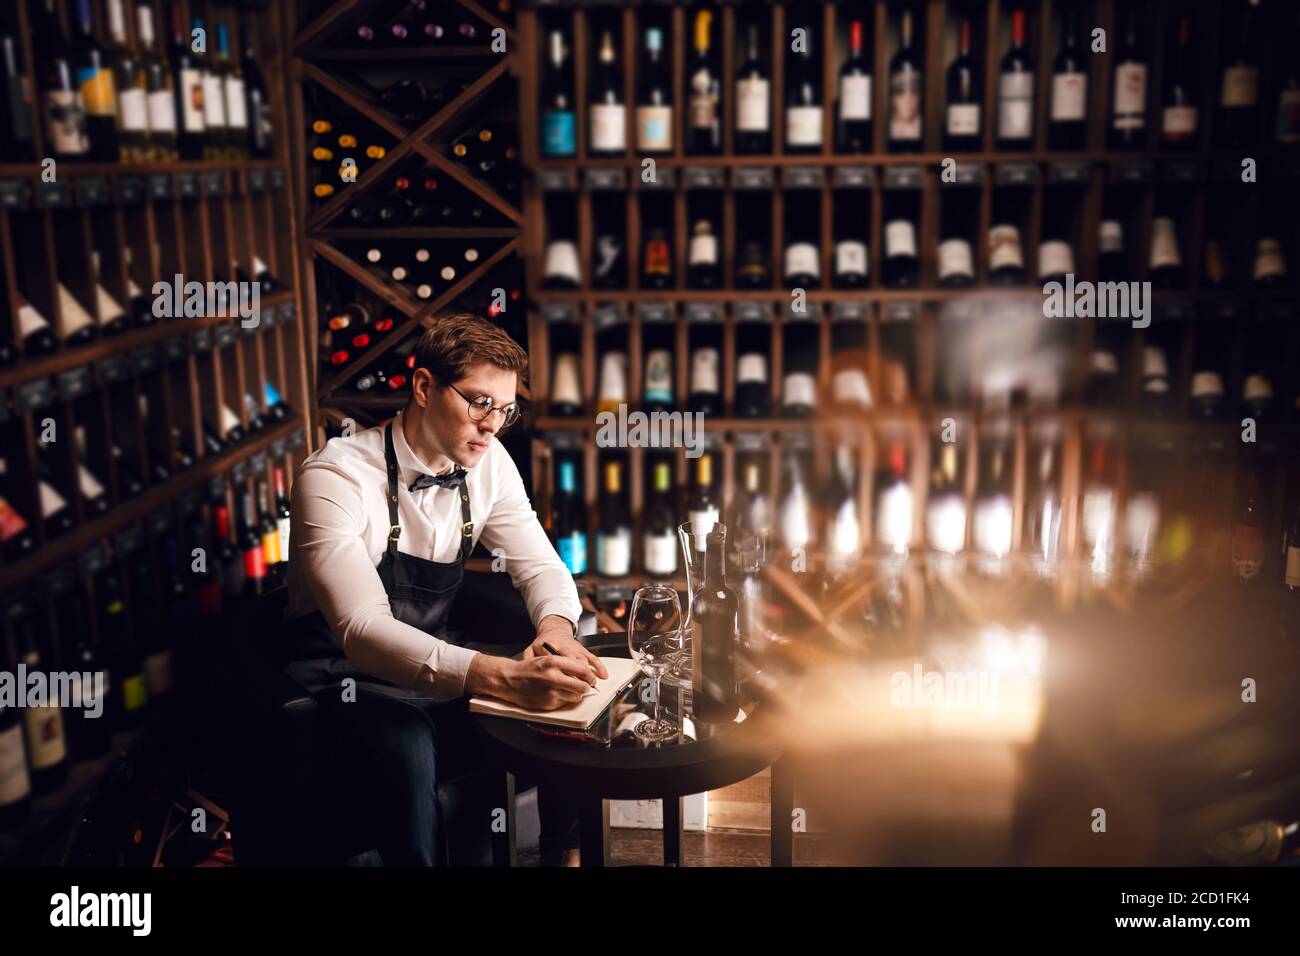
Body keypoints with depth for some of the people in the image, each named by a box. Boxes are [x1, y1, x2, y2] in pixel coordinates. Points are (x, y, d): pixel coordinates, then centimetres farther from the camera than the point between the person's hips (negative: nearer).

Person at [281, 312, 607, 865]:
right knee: (402, 751, -37)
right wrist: (500, 675, -47)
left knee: (574, 691, -12)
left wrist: (555, 625, -25)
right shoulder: (334, 478, -22)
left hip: (436, 660, 6)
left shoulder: (488, 464, -3)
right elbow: (363, 630, -33)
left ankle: (563, 852, 9)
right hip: (345, 672, -6)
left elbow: (540, 566, 2)